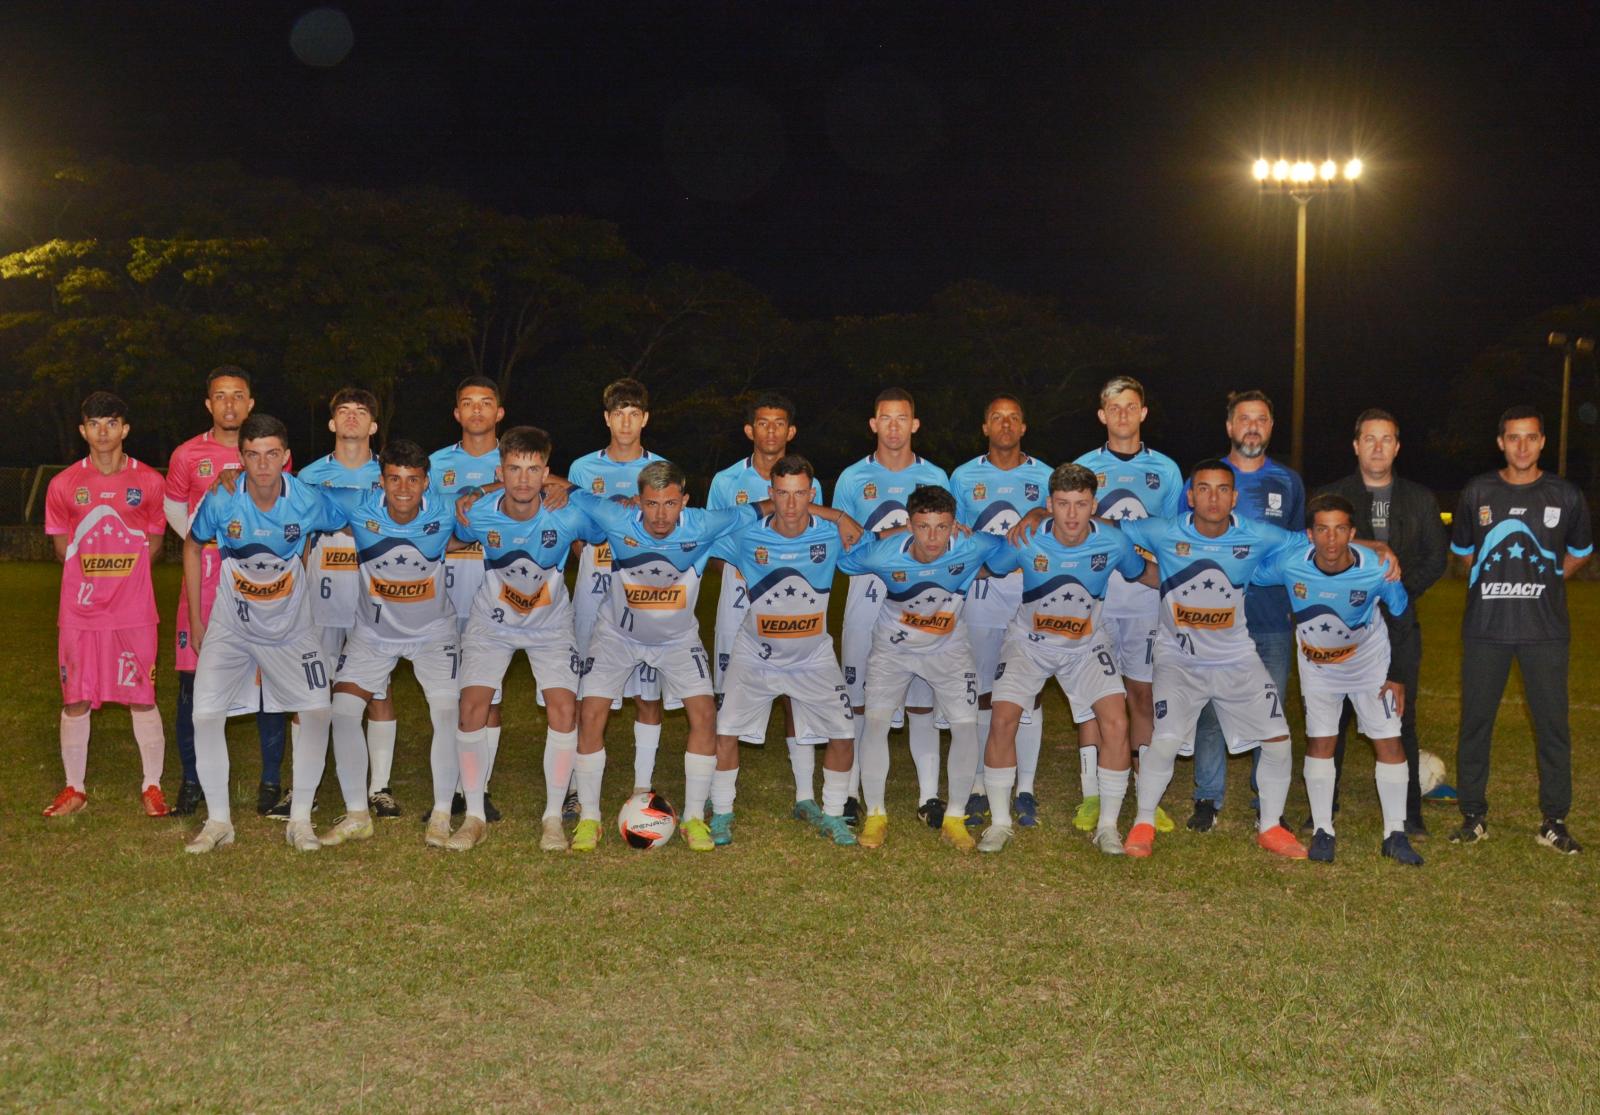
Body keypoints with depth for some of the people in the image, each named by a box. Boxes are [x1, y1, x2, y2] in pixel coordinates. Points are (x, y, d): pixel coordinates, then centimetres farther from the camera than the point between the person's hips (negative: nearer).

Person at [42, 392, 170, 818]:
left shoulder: (149, 481, 0)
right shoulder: (63, 484, 2)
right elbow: (62, 546, 12)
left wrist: (121, 574, 2)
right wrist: (92, 574, 4)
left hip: (134, 612, -1)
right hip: (79, 611, 1)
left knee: (142, 700, 2)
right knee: (75, 701, 6)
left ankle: (152, 787, 15)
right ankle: (74, 789, 20)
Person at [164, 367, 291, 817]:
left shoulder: (276, 453, 5)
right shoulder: (188, 455, 4)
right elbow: (173, 508, 19)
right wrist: (204, 542, 9)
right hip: (204, 581, 0)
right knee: (193, 684, 0)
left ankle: (271, 787, 9)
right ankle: (191, 783, 14)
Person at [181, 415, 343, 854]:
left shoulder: (309, 501, -16)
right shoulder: (221, 501, -15)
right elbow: (192, 548, 3)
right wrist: (195, 619, 4)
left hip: (292, 627, 0)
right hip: (230, 626, 0)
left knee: (318, 712, -10)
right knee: (206, 715, -10)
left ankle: (299, 819, 5)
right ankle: (218, 821, 7)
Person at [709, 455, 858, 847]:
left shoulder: (831, 535, -13)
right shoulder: (745, 537, -16)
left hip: (813, 657, 1)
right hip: (755, 654, -1)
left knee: (843, 736, -3)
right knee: (725, 732, -9)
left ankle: (830, 814, 19)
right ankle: (722, 814, 12)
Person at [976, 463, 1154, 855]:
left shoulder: (1114, 543, -19)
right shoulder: (1026, 542, -22)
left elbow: (1146, 575, 1)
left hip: (1088, 644, 1)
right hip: (1029, 641, -1)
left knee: (1116, 724, -15)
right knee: (1002, 722, -15)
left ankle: (1107, 826, 2)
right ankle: (1000, 823, 4)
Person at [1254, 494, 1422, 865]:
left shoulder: (1378, 571, -29)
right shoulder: (1289, 564, -28)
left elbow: (1403, 618, -11)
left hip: (1370, 662, -1)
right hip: (1317, 665, 1)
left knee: (1389, 741, -4)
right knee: (1319, 741, 1)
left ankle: (1395, 834, 8)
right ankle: (1322, 831, 13)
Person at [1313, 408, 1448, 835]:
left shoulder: (1420, 500, 11)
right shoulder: (1331, 496, 6)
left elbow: (1437, 556, 10)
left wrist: (1403, 588, -4)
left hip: (1399, 622, 1)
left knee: (1400, 719, 2)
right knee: (1333, 716, 2)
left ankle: (1408, 812, 9)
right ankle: (1325, 807, 12)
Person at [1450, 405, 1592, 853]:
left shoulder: (1565, 496, 1)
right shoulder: (1478, 493, 3)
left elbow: (1579, 552, 17)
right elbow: (1462, 549, 18)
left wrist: (1544, 581, 9)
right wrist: (1496, 581, 10)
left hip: (1544, 629, -1)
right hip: (1485, 628, 1)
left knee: (1552, 723, 1)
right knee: (1475, 722, 4)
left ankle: (1554, 821, 12)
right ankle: (1473, 816, 15)